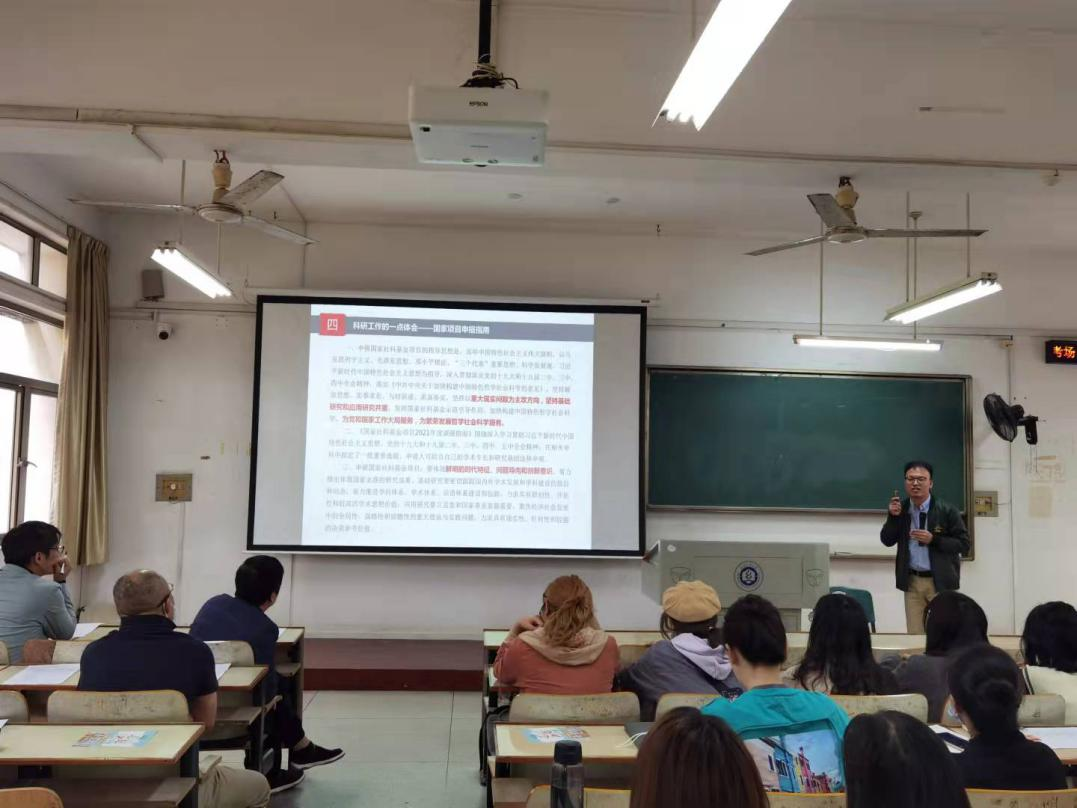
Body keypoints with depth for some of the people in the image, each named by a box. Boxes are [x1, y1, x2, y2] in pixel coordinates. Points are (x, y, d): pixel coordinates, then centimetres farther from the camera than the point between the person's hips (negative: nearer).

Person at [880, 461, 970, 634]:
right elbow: (887, 541, 3)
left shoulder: (946, 510, -8)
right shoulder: (900, 508, 4)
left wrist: (933, 540, -19)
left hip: (940, 582, -3)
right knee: (914, 636, 5)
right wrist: (893, 517, -13)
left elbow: (964, 544, -7)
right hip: (912, 581, 4)